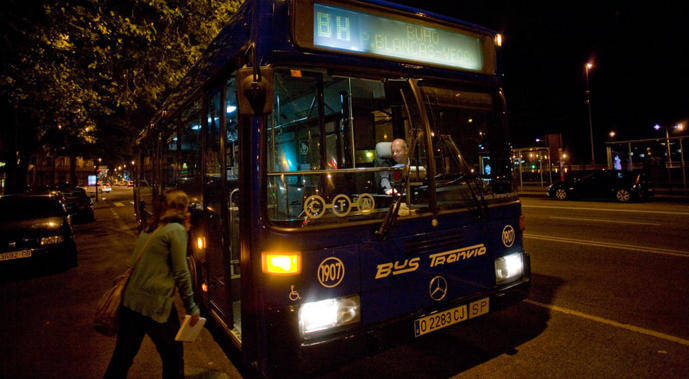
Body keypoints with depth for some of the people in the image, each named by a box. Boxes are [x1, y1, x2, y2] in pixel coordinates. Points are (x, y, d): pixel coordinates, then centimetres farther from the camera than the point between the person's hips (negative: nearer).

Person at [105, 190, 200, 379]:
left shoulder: (150, 227, 11)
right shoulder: (177, 230, -12)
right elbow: (181, 274, -13)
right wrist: (192, 308, -5)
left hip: (130, 300, 8)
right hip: (156, 304, -7)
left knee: (123, 356, 21)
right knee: (173, 356, 12)